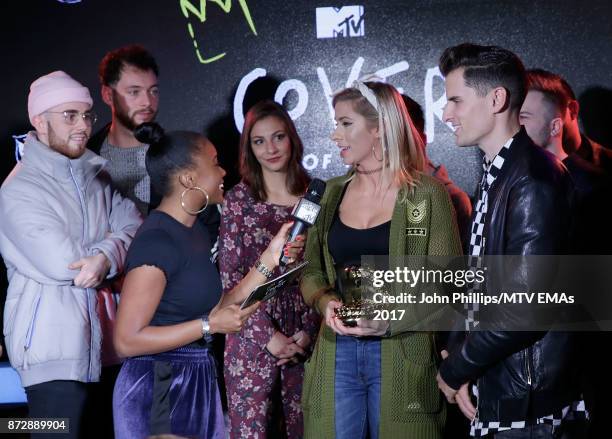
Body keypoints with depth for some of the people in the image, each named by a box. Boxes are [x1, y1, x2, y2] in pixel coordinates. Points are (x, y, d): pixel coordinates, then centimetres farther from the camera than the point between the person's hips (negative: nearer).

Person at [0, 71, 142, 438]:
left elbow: (135, 227, 2)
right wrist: (116, 244, -4)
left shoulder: (97, 176, 14)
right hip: (55, 349, -7)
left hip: (101, 341, 7)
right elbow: (60, 263, -19)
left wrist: (106, 257, -19)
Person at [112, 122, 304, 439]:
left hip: (196, 382, 9)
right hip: (158, 387, -9)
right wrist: (209, 326, -19)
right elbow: (127, 341, -21)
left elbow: (215, 310, 5)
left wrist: (270, 258, 5)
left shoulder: (195, 231, 9)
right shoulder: (156, 241, -20)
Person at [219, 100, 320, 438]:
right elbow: (231, 277, -3)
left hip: (304, 337, 2)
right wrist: (268, 335, -9)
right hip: (252, 337, -2)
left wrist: (308, 331, -4)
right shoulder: (239, 199, 1)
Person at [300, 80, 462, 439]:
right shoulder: (333, 193, 9)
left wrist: (391, 320, -20)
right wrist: (326, 302, -9)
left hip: (403, 357, -3)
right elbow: (312, 271, 13)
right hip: (337, 353, 4)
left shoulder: (428, 194, -5)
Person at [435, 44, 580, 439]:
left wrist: (455, 369, -11)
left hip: (525, 399, -8)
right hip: (494, 389, 8)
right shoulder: (497, 173, 10)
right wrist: (459, 359, 2)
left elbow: (525, 309, -24)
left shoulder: (535, 179, -19)